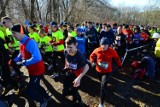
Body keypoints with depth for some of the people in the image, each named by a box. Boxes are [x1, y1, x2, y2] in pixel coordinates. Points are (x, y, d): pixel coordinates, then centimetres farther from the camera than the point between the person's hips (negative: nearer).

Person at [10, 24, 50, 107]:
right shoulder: (21, 43, 2)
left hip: (37, 70, -9)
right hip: (32, 70, 9)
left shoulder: (30, 42, -28)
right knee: (35, 86, 24)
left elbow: (36, 58, -37)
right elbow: (21, 54, 15)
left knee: (29, 90, -2)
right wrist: (14, 61, 0)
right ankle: (46, 97, 47)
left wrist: (23, 62, -28)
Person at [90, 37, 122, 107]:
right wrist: (92, 62, -15)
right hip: (99, 70, 4)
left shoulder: (112, 51, -18)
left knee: (103, 86, -14)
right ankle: (105, 90, 68)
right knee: (102, 82, 30)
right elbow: (92, 56, 2)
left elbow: (117, 58, 1)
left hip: (107, 71, -3)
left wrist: (120, 65, -3)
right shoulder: (97, 50, -15)